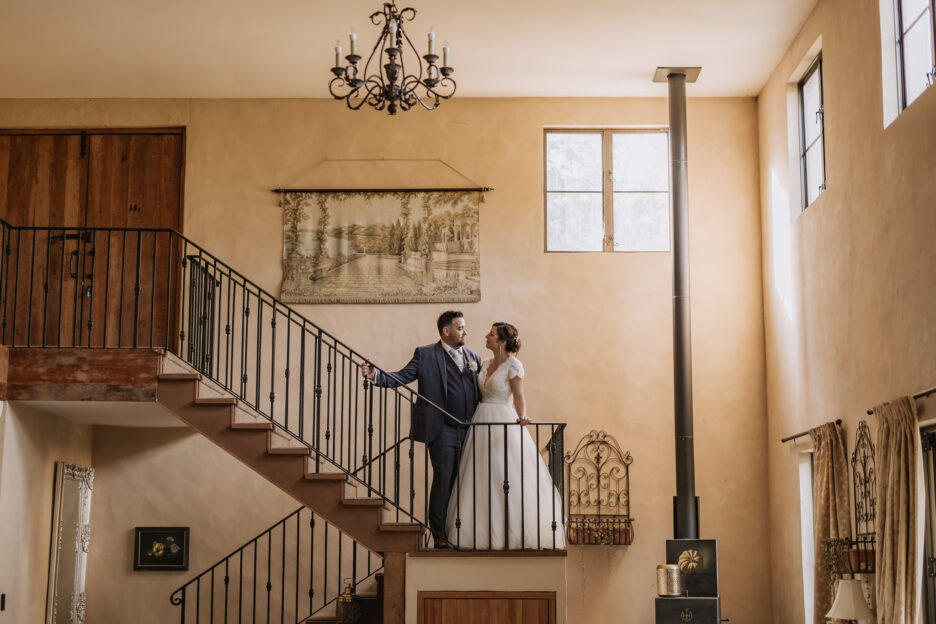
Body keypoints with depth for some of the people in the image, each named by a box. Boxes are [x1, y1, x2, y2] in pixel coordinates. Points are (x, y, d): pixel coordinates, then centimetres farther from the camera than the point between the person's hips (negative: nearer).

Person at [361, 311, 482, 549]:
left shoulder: (474, 357, 14)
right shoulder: (425, 354, 1)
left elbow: (481, 393, 14)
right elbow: (401, 377, -5)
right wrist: (376, 376, -22)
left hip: (469, 431, 5)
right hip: (442, 430, -4)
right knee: (443, 479, -4)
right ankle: (439, 535, 5)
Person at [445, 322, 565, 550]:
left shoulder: (513, 365, -7)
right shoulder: (485, 364, 14)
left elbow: (519, 397, -12)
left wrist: (521, 417, -27)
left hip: (503, 423, -7)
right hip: (482, 424, 7)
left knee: (508, 481, -7)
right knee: (482, 481, 5)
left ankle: (514, 534, -2)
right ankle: (483, 534, 8)